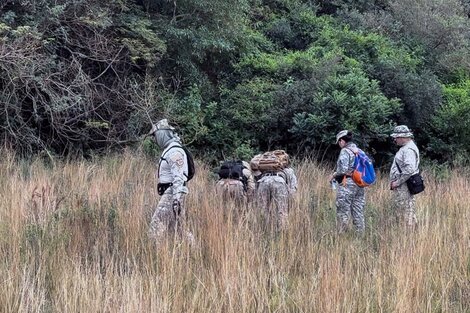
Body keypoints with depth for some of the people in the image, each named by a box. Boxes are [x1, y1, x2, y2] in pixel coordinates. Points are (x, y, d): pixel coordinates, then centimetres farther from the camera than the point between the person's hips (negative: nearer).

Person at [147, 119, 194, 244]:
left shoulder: (175, 152, -16)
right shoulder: (168, 150, 18)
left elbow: (178, 177, -23)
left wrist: (176, 199, -29)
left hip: (172, 193, -11)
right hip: (169, 192, 11)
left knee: (157, 224, -13)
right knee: (178, 228, 11)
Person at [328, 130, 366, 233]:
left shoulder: (345, 151, -9)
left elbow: (343, 169, -19)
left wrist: (333, 176, -2)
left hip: (347, 184, -7)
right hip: (360, 185, 7)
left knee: (343, 213, -3)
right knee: (358, 213, 10)